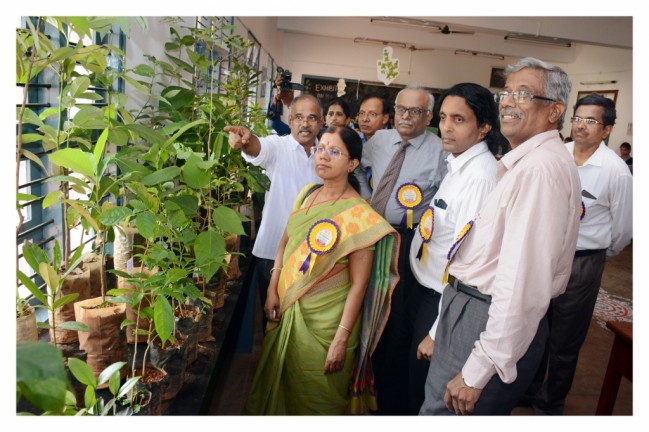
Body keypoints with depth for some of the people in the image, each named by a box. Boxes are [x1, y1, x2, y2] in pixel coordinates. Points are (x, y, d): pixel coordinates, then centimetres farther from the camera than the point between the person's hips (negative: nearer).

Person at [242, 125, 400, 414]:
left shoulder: (360, 214, -19)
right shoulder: (307, 194, 0)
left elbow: (358, 284, -17)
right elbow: (286, 242, 9)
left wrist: (341, 339, -17)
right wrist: (273, 289, 0)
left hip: (327, 319, -6)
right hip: (289, 308, 6)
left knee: (317, 396, 15)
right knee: (283, 382, 24)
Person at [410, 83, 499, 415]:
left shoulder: (481, 176, -24)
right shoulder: (456, 164, 3)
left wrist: (439, 332, -21)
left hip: (443, 301, -8)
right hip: (423, 288, 8)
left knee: (426, 391, 14)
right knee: (414, 378, 26)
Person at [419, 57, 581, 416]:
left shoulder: (542, 167, -21)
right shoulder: (522, 162, 15)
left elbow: (524, 282, -27)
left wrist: (478, 371, -23)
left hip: (497, 321, -10)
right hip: (469, 305, 10)